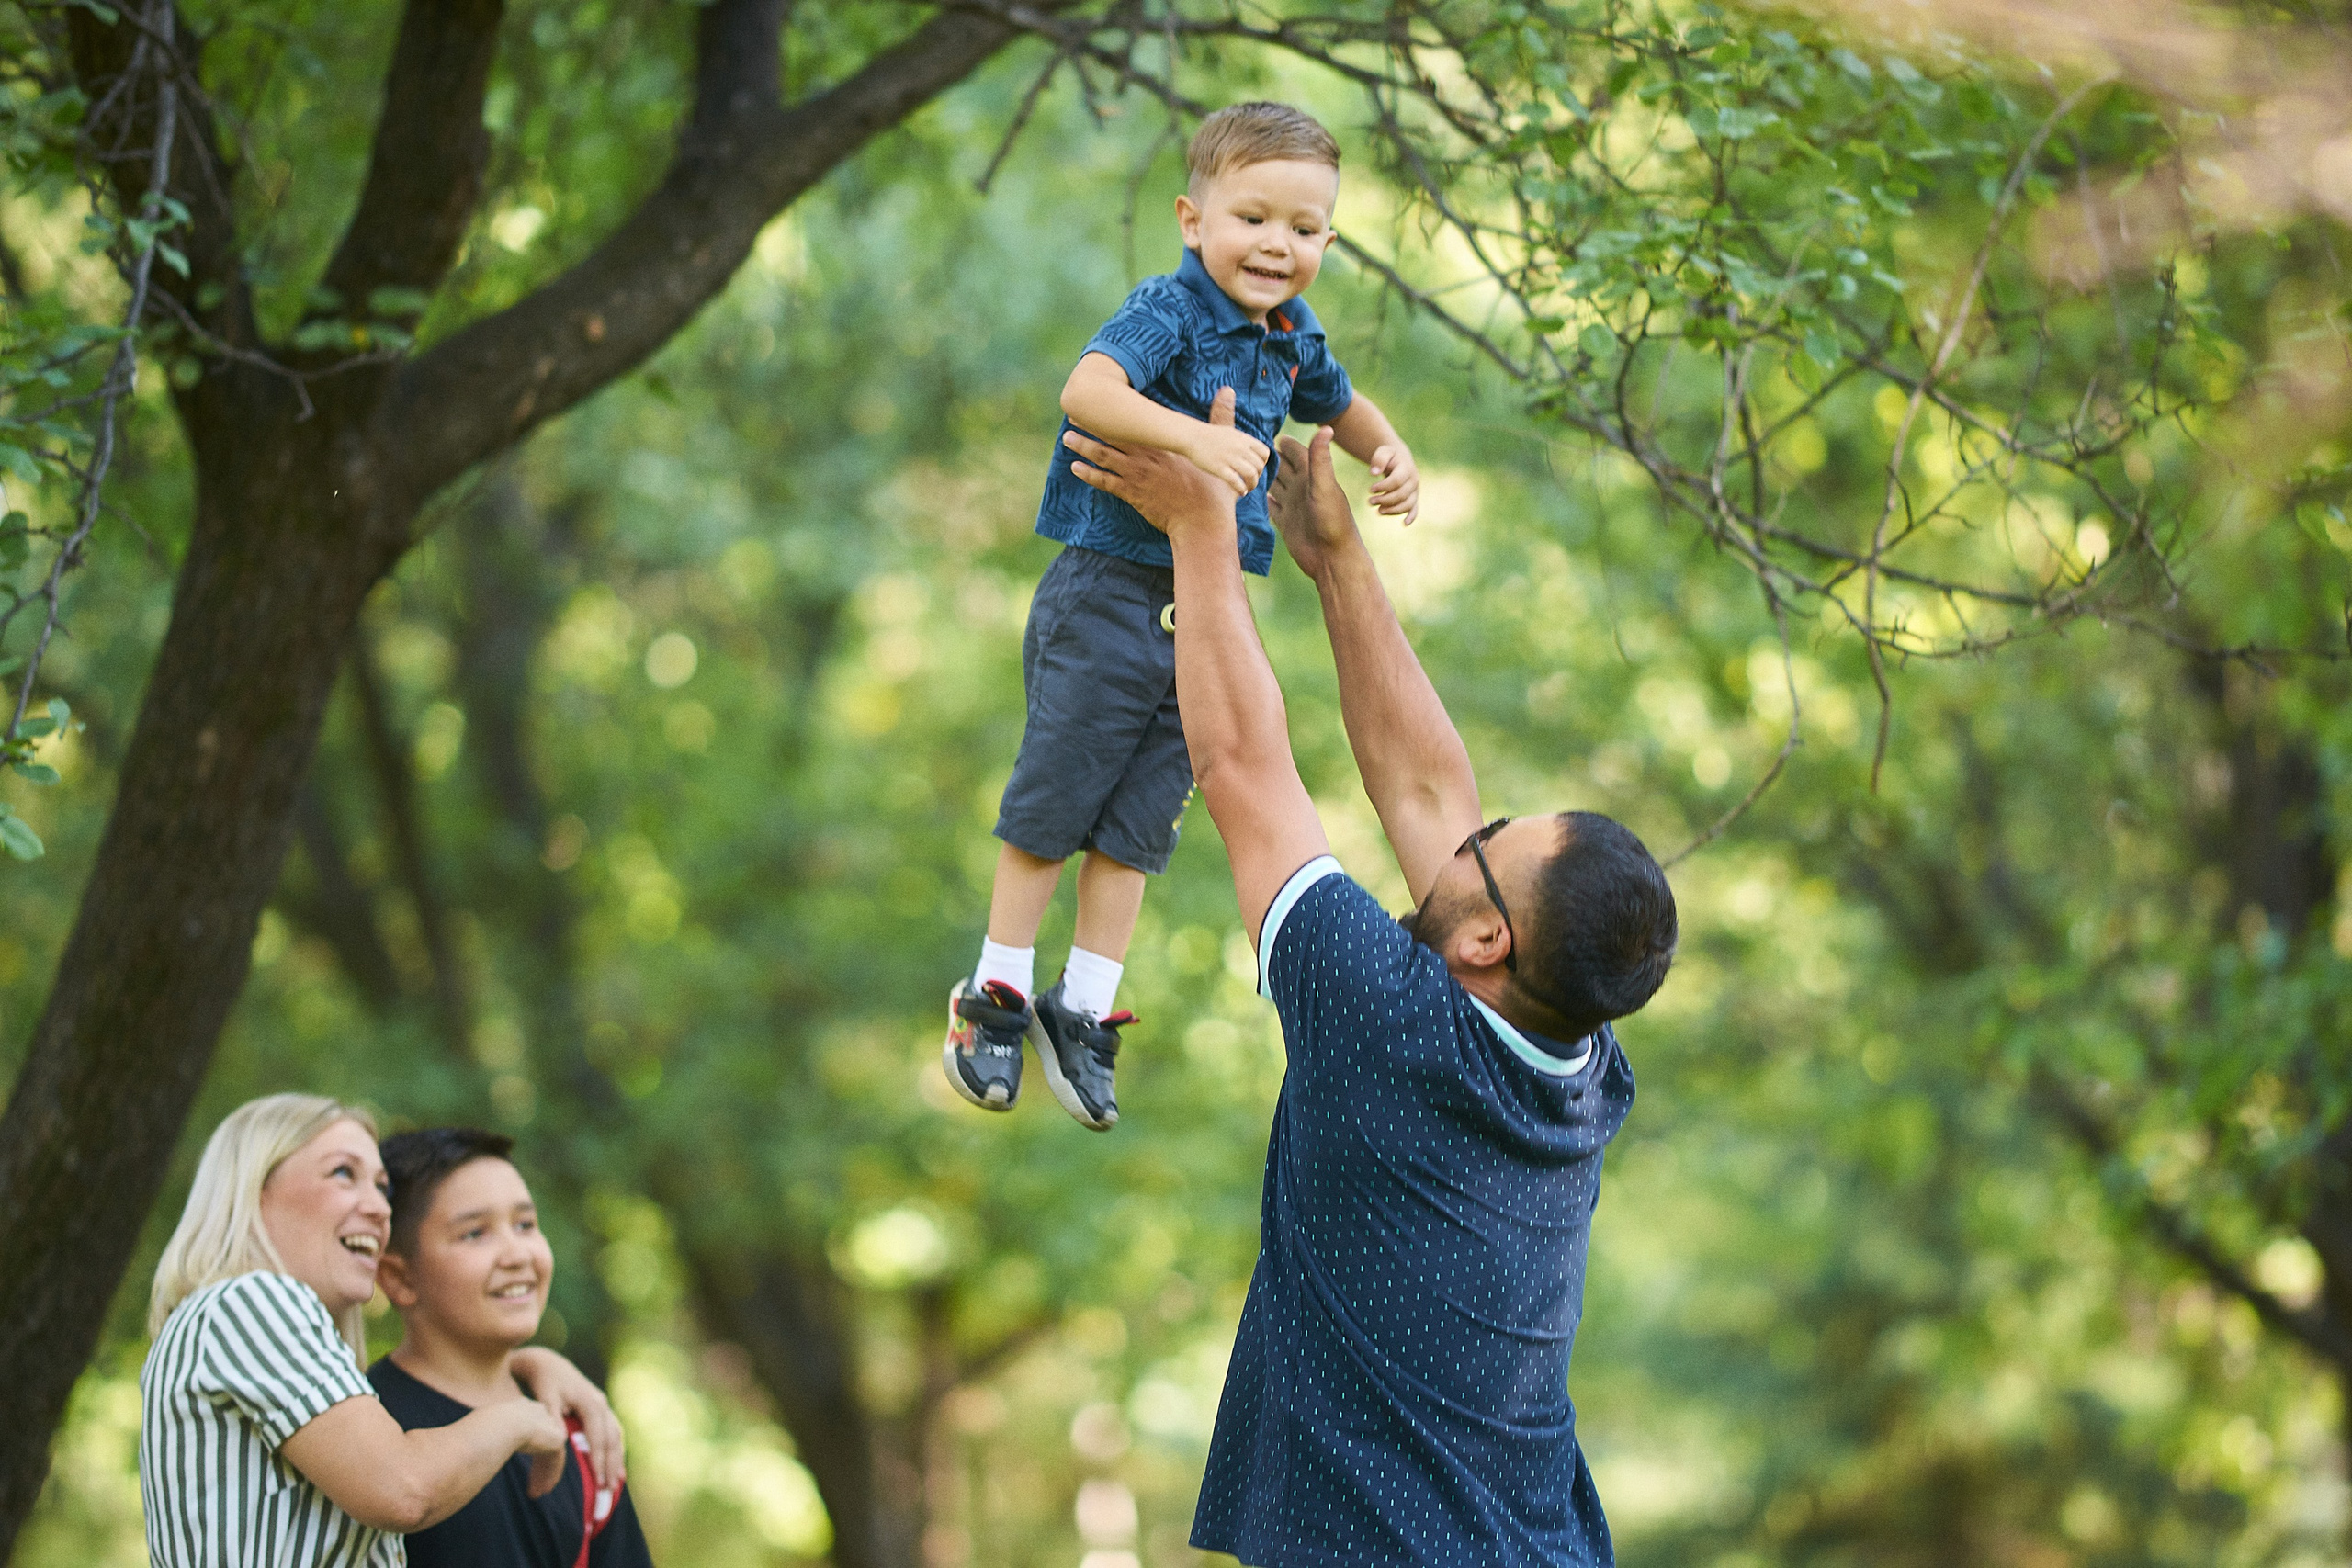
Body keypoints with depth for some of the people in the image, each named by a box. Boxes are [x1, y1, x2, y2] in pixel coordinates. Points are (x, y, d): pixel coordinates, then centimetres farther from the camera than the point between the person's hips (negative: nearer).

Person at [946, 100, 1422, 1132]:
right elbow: (1087, 389, -37)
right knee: (1049, 804, 3)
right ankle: (996, 997, 17)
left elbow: (1340, 407, 29)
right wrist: (1192, 436, -50)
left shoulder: (1292, 339, 6)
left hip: (1208, 612, 6)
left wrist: (1388, 453, 7)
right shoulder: (1168, 313, -17)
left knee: (1136, 824, 11)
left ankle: (1083, 1011, 20)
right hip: (1110, 595, -6)